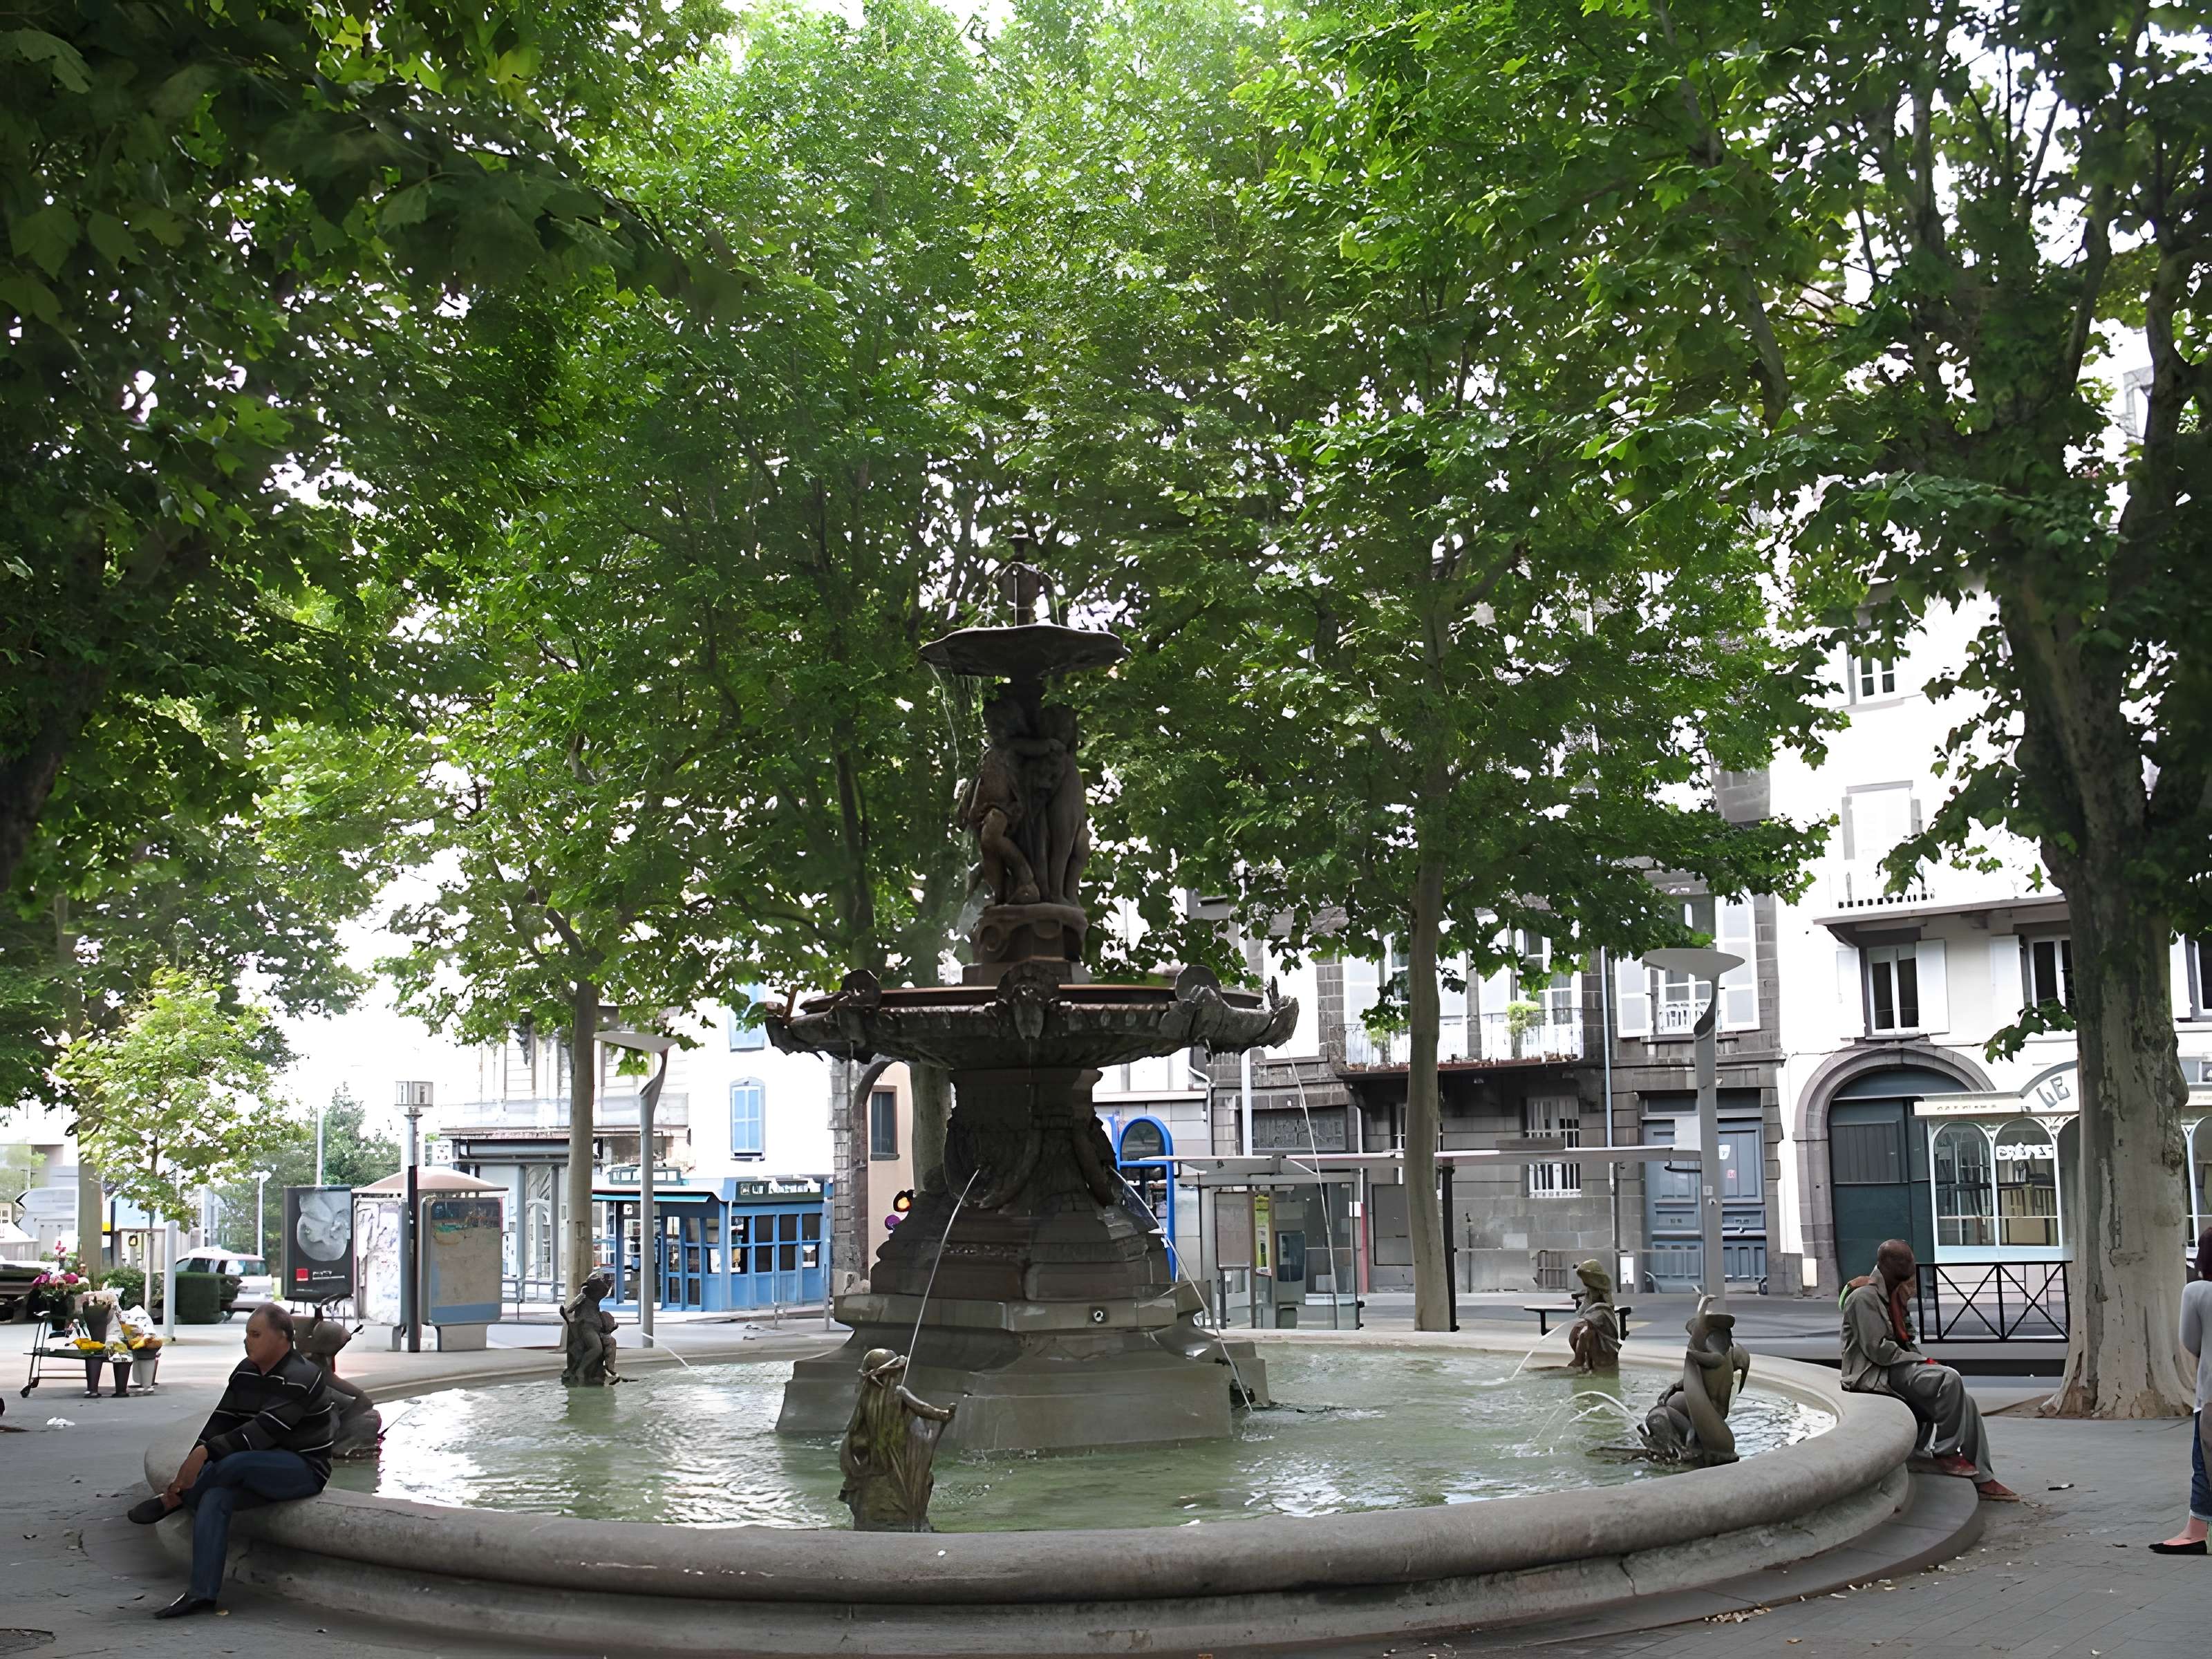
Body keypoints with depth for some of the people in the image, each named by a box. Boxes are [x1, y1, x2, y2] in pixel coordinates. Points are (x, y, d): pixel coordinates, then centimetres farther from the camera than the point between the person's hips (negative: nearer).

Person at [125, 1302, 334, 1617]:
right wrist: (191, 1468, -9)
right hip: (259, 1469, 7)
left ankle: (172, 1500, -10)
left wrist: (205, 1453, -33)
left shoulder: (300, 1378, -18)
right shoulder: (246, 1372, 9)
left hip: (303, 1470, -7)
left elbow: (264, 1430, -28)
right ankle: (203, 1594, -30)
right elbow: (220, 1422, 4)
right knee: (215, 1496, -24)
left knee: (233, 1461, -35)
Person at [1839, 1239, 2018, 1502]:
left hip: (1896, 1369, 10)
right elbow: (1878, 1350, -20)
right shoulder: (1864, 1296, -13)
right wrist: (1923, 1361, -14)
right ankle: (1946, 1453, -16)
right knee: (1949, 1379, -28)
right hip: (1874, 1375, -10)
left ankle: (1981, 1478, -3)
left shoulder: (1891, 1295, 19)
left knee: (1964, 1402, -6)